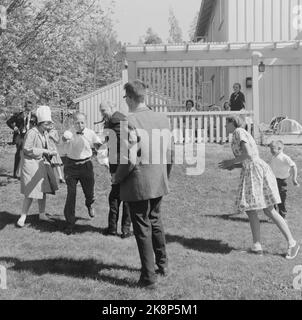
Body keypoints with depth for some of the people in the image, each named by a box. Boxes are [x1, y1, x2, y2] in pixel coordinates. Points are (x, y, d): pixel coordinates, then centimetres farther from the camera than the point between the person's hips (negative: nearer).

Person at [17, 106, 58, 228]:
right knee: (30, 193, -8)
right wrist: (44, 151, -20)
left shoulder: (45, 133, 10)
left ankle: (42, 214, 24)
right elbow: (27, 149, -20)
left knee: (44, 190, 10)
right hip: (31, 164, -8)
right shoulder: (31, 133, -17)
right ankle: (22, 217, 1)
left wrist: (51, 153, 0)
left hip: (42, 164, 8)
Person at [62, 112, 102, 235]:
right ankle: (70, 223, 6)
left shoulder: (90, 133, -4)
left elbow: (99, 146, 12)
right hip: (71, 166, -1)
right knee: (71, 193, -6)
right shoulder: (70, 133, -11)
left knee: (89, 192, 9)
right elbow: (64, 138, -38)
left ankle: (89, 204, 49)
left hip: (86, 165, 2)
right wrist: (66, 137, -57)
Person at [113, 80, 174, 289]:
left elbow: (130, 160, -23)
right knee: (155, 221, 25)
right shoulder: (163, 119, 1)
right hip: (159, 182, 7)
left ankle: (149, 278, 15)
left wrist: (117, 178, -6)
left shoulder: (130, 122, -20)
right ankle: (162, 264, 40)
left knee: (143, 228, 5)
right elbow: (169, 153, 7)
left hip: (138, 184, -6)